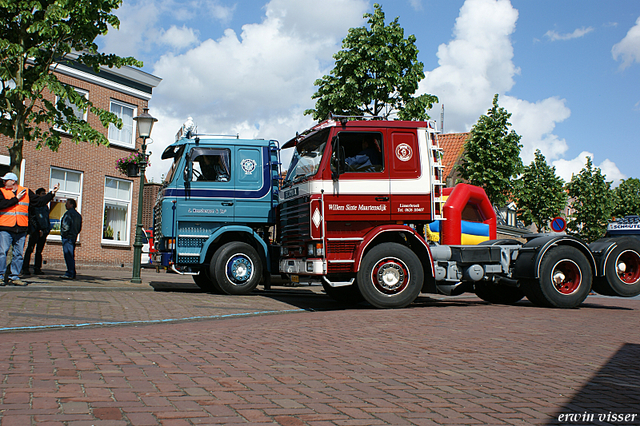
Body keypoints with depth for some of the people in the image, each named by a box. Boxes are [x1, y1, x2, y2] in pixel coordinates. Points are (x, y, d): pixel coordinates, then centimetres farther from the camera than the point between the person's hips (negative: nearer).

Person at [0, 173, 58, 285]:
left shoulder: (26, 192, 12)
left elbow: (39, 201, 16)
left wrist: (52, 193, 10)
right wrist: (16, 199, -8)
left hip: (21, 230, 3)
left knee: (18, 254, 5)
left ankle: (14, 277, 13)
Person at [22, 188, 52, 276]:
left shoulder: (45, 206, 20)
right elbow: (32, 218, -7)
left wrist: (48, 229, 10)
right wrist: (38, 229, -12)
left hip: (43, 231, 6)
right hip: (35, 231, -6)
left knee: (39, 250, 7)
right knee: (30, 249, -8)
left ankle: (37, 269, 9)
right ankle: (25, 269, -8)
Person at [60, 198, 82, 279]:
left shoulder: (68, 213, -11)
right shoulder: (78, 215, 17)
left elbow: (66, 226, -19)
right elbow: (80, 228, 19)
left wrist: (63, 233, -6)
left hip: (67, 237, -9)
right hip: (74, 237, 9)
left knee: (68, 256, -10)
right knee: (71, 256, 12)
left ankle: (69, 274, -13)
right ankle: (72, 274, 14)